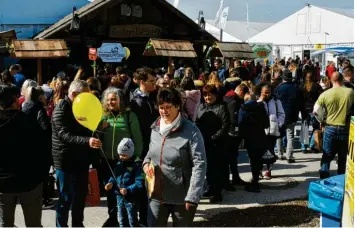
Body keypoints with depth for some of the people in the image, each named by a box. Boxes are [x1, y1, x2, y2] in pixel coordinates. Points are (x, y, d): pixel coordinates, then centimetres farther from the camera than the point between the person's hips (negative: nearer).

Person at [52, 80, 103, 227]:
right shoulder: (61, 109, -15)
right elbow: (65, 135, -27)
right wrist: (87, 141, -40)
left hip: (81, 159, 8)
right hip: (66, 160, -8)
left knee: (80, 196, 16)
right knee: (66, 198, 0)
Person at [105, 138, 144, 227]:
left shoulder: (136, 165, -17)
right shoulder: (119, 164, 5)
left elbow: (139, 183, -21)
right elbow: (114, 177, 15)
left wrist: (128, 190, -30)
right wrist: (111, 183, -6)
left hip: (131, 198, -7)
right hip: (119, 196, 7)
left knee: (132, 221, 7)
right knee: (122, 220, 18)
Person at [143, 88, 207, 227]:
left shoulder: (190, 131, -15)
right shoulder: (156, 128, 5)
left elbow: (199, 164, -17)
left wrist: (193, 196, -22)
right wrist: (146, 162, 0)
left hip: (182, 196, -5)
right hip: (157, 194, 5)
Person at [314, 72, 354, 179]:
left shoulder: (325, 94, -7)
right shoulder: (350, 92, -8)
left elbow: (315, 111, -2)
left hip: (330, 128, 0)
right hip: (345, 129, 0)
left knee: (327, 156, 10)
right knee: (343, 158, 12)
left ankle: (323, 179, 9)